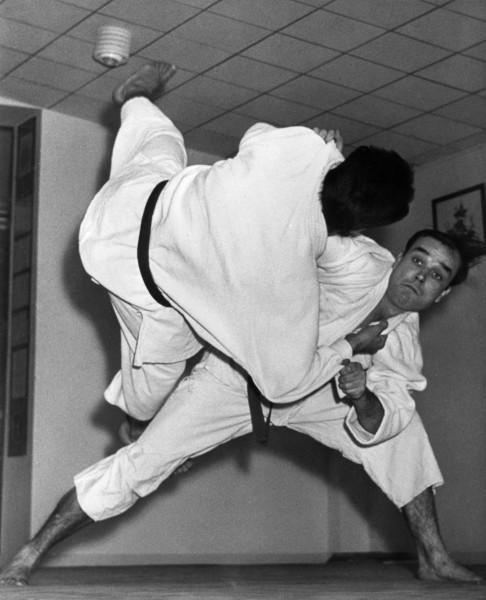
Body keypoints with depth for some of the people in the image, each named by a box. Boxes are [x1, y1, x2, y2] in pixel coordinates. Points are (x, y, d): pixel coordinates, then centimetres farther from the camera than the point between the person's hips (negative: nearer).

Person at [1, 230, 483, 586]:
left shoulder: (403, 345, -8)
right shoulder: (361, 261, -24)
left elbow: (372, 429, -14)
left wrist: (365, 398, -34)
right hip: (236, 372, -6)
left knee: (403, 427, -4)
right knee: (140, 463, -17)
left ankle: (432, 557, 7)